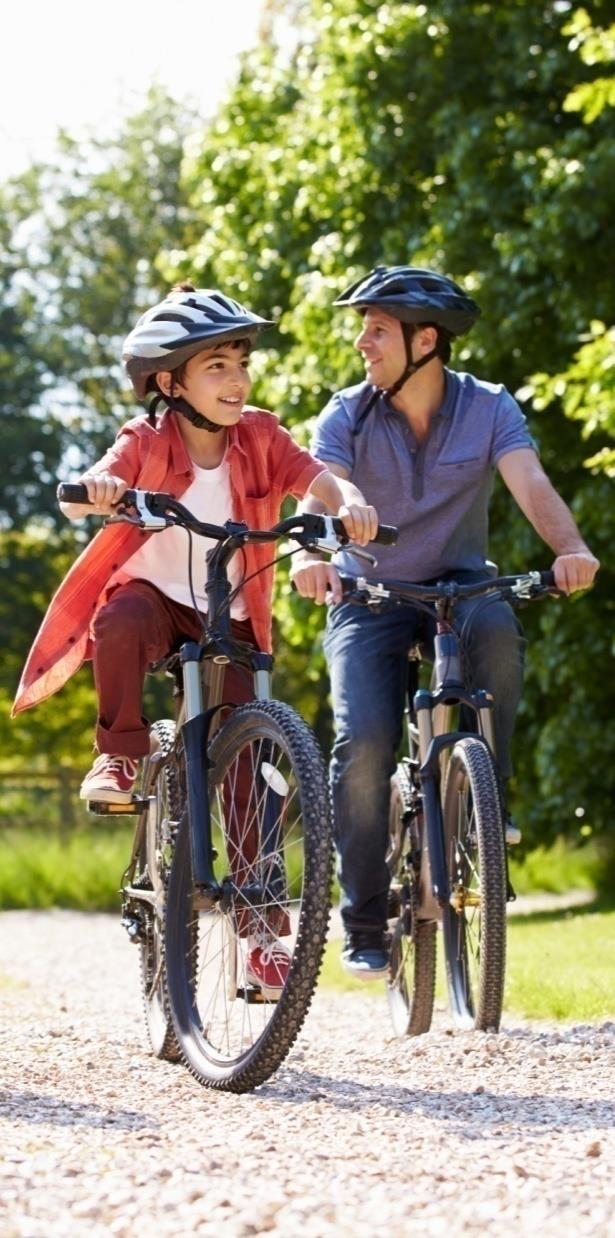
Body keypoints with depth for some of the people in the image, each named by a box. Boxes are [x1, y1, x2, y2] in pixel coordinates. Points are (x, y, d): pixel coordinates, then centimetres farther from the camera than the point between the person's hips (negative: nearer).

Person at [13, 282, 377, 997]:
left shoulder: (259, 437, -5)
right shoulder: (146, 443, -12)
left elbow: (314, 478, -19)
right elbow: (80, 499, -25)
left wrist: (348, 504, -42)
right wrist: (96, 490, -50)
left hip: (230, 622, 2)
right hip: (155, 595, -2)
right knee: (121, 620, -39)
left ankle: (263, 935, 3)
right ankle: (122, 754, -18)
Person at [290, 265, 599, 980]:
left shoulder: (488, 409, -7)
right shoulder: (347, 416, -7)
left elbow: (531, 486, -22)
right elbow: (321, 492, -23)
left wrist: (570, 548, -43)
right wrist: (309, 554, -46)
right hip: (368, 599, 0)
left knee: (496, 628, -36)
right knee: (363, 743, -20)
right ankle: (364, 927, -8)